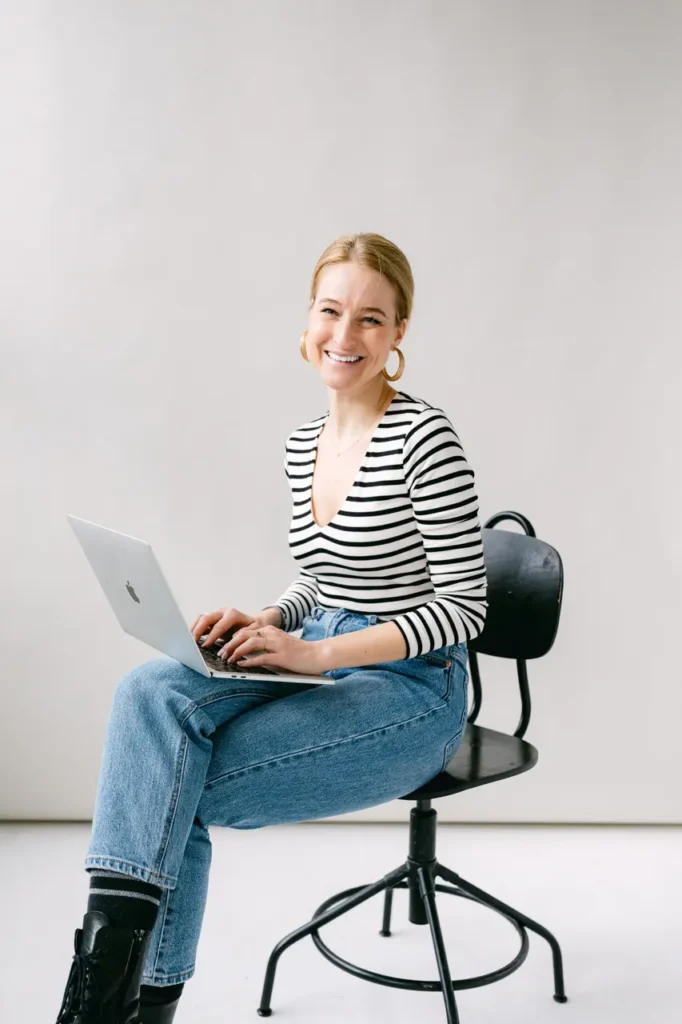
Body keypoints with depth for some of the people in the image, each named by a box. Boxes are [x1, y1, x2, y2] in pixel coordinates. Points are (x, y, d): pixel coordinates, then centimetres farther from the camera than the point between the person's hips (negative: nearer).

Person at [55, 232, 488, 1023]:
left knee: (170, 789, -21)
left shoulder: (424, 438, -14)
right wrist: (263, 623, -3)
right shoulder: (302, 444, 9)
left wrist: (315, 652, -20)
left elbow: (463, 608, -14)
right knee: (150, 692, -22)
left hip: (411, 691, -6)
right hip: (321, 665, 7)